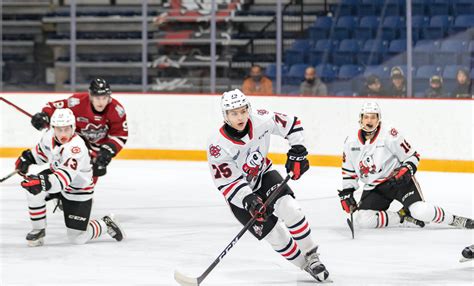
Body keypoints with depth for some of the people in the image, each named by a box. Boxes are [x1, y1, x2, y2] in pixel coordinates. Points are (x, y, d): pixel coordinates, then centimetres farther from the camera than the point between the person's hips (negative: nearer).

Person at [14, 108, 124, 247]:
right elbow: (42, 151, 13)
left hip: (78, 191, -6)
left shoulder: (76, 147, -38)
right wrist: (27, 158, 0)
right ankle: (38, 230, -5)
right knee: (33, 188, -24)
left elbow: (62, 179, -49)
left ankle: (105, 224, 26)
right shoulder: (49, 136, -15)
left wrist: (42, 183, -64)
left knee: (77, 238, -4)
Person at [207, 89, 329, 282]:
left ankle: (312, 256, -4)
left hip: (263, 174, 3)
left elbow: (292, 124, -4)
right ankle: (307, 266, 7)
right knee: (273, 233, -10)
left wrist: (297, 153, -9)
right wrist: (249, 201, -39)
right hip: (239, 193, -3)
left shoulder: (261, 121, -22)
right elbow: (227, 184, -27)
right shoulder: (218, 147, -30)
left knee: (289, 208, -21)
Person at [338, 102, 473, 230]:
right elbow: (348, 170, 10)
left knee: (420, 211, -26)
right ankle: (402, 217, -3)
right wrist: (346, 193, 3)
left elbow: (412, 156, -7)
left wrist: (407, 169, -25)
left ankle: (454, 220, -2)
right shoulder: (351, 142, -2)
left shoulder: (390, 134, -15)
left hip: (399, 180, -4)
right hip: (374, 187, 5)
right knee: (363, 220, -18)